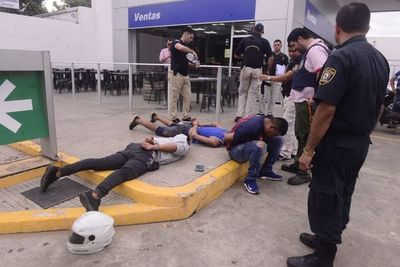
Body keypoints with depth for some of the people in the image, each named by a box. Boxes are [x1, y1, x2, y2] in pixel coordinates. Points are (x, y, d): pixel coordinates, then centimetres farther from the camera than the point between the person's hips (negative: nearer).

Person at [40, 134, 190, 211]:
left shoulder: (172, 137, 37)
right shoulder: (185, 147, 15)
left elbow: (150, 139, 41)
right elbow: (172, 147, -6)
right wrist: (152, 147, -3)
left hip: (135, 147, 8)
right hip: (146, 156, -8)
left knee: (98, 163, -5)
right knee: (124, 172, -34)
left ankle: (57, 172, -14)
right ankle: (94, 196, -60)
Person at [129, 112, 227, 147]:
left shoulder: (225, 131, -11)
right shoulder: (216, 142, -37)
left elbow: (214, 124, 10)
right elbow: (193, 135, -35)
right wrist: (196, 125, -17)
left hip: (190, 127, 7)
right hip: (184, 131, -7)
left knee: (172, 125, 37)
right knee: (158, 130, 15)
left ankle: (156, 116, 59)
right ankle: (138, 120, 34)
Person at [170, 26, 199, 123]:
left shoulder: (186, 47, 17)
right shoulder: (176, 42, -9)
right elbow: (180, 48, -35)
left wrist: (194, 64, 5)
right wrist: (192, 51, -21)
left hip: (185, 75, 8)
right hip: (177, 74, -8)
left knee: (188, 97, 8)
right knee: (175, 97, 1)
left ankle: (186, 116, 17)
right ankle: (173, 117, 9)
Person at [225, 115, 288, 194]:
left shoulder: (265, 121, -6)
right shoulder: (253, 126, -32)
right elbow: (227, 137, -27)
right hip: (236, 150, -9)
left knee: (278, 140, -1)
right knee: (259, 146, -37)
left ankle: (265, 171, 7)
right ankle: (250, 180, -19)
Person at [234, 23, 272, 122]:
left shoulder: (244, 40, 6)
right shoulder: (264, 42, 2)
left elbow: (236, 55, 10)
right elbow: (270, 57, 0)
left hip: (246, 69, 2)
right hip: (257, 70, -1)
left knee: (242, 92, 13)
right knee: (253, 94, 4)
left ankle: (239, 115, 7)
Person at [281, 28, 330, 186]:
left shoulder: (315, 50, -16)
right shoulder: (310, 50, 17)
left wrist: (314, 97, -27)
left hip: (307, 102, -10)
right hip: (302, 100, 10)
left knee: (305, 137, -3)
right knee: (300, 134, 18)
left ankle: (304, 173, 6)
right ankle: (298, 164, 31)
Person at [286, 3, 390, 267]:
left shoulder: (341, 57, -18)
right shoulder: (381, 59, 8)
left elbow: (326, 110, -23)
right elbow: (379, 108, 14)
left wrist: (309, 150, -17)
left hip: (337, 144, -9)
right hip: (361, 144, 9)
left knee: (325, 199, 3)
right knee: (342, 195, 19)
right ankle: (328, 239, 37)